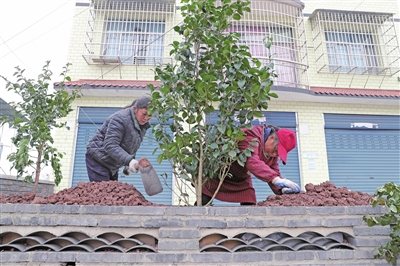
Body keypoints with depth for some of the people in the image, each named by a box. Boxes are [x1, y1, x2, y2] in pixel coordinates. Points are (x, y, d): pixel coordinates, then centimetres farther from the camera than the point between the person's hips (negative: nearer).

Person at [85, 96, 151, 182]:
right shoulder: (120, 118, -23)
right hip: (97, 159, -8)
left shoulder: (143, 126, 2)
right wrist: (129, 160, -42)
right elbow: (110, 145, -31)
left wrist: (128, 165, 4)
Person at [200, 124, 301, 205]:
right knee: (203, 203, -10)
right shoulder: (251, 136, -32)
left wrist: (282, 189, -29)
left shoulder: (272, 152, -6)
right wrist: (276, 179, -56)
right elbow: (252, 162, -46)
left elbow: (274, 172, -6)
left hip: (241, 179, 7)